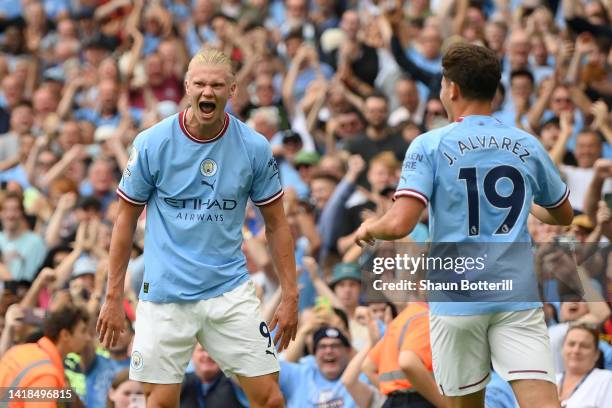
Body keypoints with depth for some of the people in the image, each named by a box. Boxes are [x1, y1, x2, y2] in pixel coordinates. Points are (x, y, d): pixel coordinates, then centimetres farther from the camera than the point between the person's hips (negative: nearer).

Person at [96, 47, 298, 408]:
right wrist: (114, 297, 1)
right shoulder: (152, 143, -5)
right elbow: (127, 219, 3)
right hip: (166, 294, -1)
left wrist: (290, 296, 3)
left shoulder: (254, 147, -2)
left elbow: (276, 223, 7)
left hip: (231, 292, 1)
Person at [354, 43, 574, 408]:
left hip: (458, 300, -1)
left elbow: (398, 225, -15)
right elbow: (564, 215, 23)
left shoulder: (430, 146, -4)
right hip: (518, 296, 1)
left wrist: (370, 228, 7)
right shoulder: (527, 145, 7)